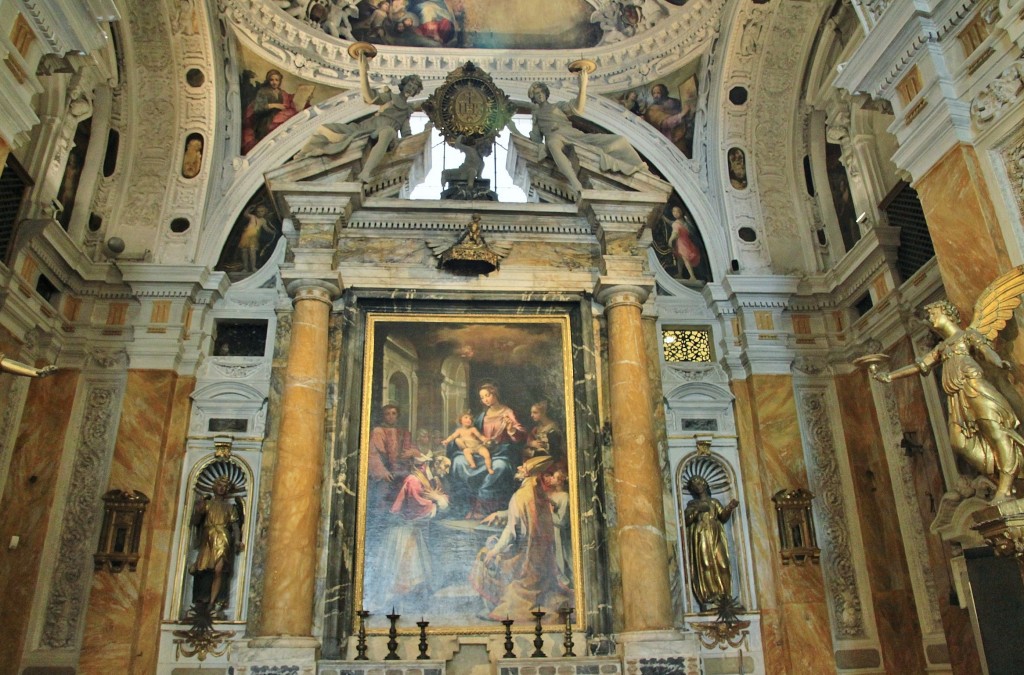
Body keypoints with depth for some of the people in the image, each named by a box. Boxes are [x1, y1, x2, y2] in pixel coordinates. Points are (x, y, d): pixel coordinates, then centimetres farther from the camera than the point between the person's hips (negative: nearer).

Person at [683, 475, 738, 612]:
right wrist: (697, 510, -8)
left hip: (715, 535, 2)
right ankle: (705, 598, -24)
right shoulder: (692, 504, 16)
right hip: (700, 537, -2)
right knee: (704, 565, -17)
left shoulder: (714, 501, 22)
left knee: (721, 564, -12)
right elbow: (686, 520, 3)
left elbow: (723, 517, 11)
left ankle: (723, 598, -16)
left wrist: (729, 508, -7)